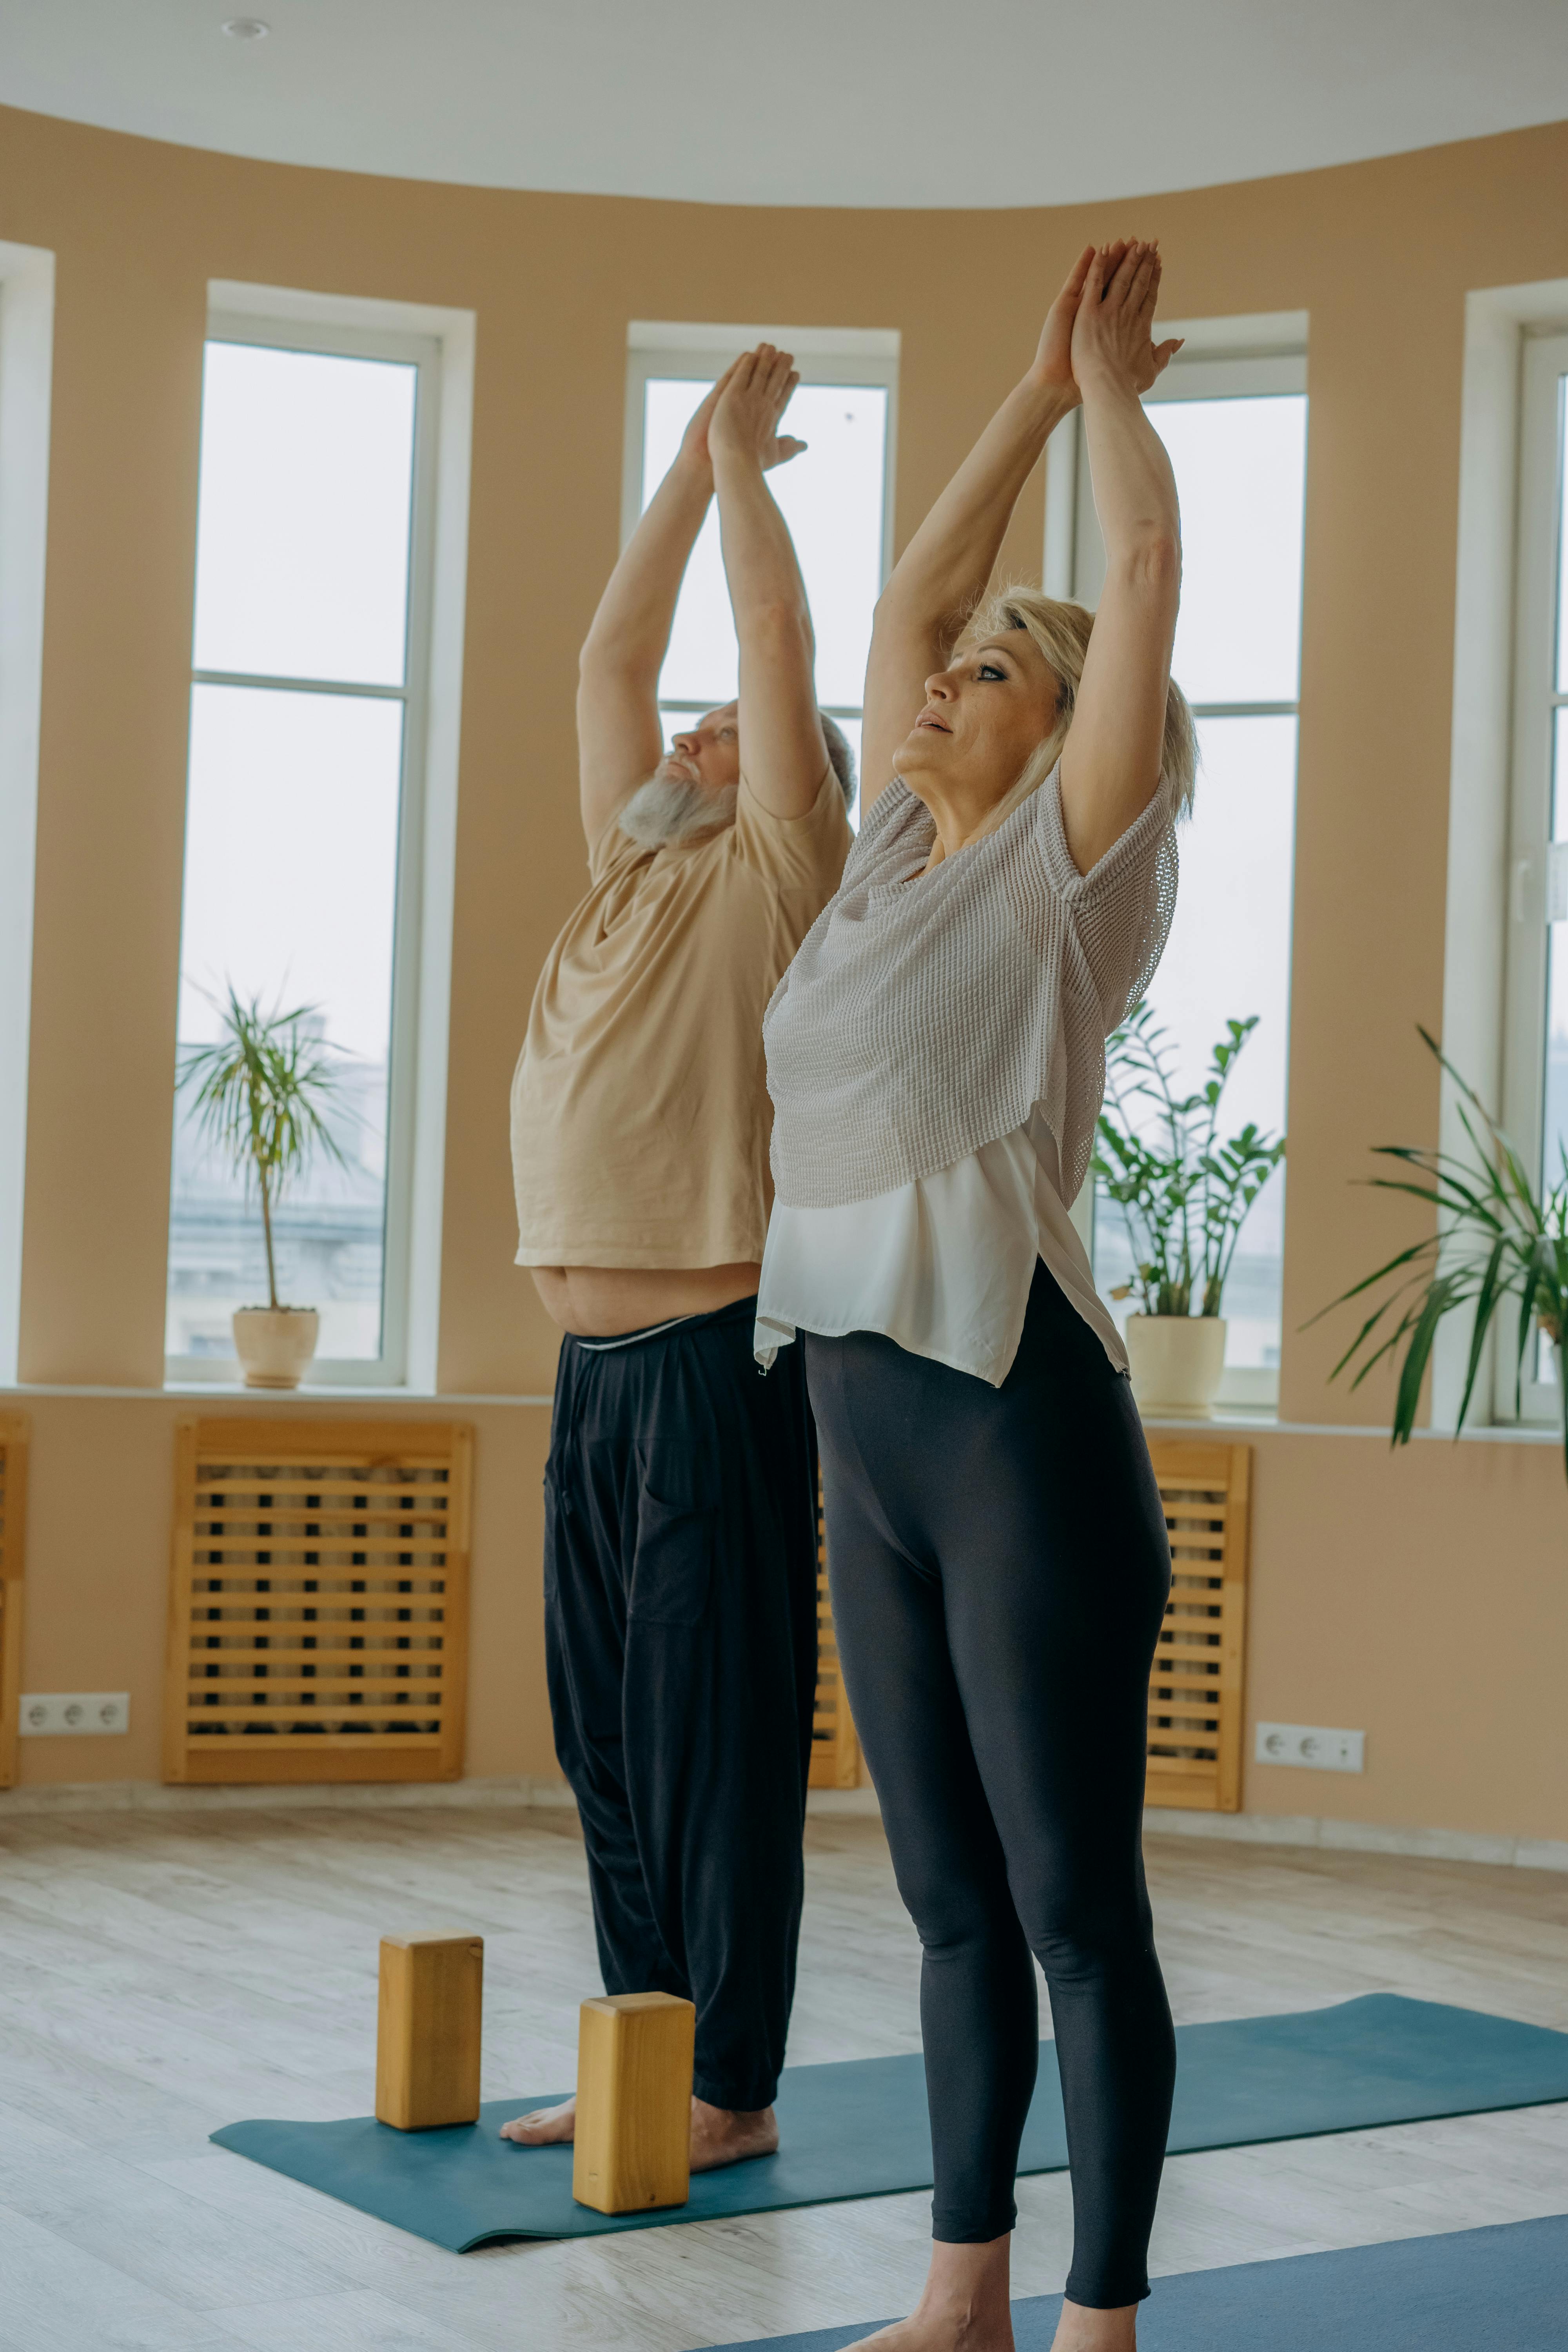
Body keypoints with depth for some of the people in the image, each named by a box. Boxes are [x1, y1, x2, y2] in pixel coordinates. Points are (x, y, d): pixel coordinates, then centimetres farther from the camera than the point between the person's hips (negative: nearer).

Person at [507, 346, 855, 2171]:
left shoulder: (778, 879, -2)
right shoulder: (632, 875, 17)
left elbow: (779, 650, -7)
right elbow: (611, 660, 21)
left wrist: (744, 462, 5)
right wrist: (689, 463, 23)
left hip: (715, 1358, -8)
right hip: (597, 1360, 8)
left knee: (716, 1730, -3)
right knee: (606, 1732, 12)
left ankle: (732, 2089, 5)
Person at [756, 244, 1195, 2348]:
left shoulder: (1076, 861, -2)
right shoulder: (896, 860, 16)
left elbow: (1150, 567, -3)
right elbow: (909, 591, 23)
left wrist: (1113, 385, 11)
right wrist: (1037, 387, 28)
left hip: (1020, 1425, -7)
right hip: (868, 1428, 7)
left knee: (1075, 1909, 0)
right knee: (951, 1902, 15)